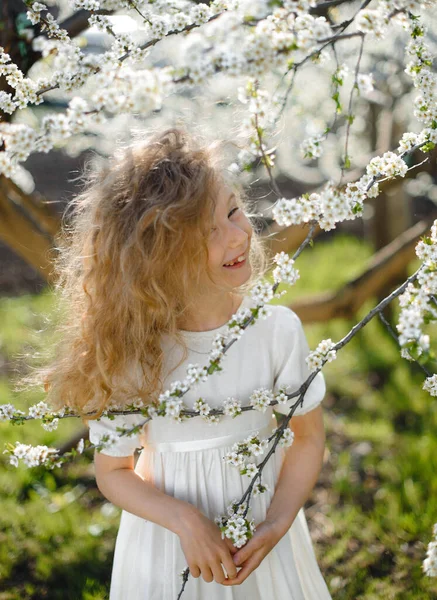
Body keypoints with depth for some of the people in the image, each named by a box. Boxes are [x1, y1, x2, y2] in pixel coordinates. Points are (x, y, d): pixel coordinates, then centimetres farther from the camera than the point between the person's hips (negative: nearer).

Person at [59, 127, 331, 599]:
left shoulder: (277, 329, -18)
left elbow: (308, 437, -4)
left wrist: (277, 526, -15)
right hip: (167, 541, -1)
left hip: (261, 533, 1)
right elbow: (112, 472, -8)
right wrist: (185, 520, -22)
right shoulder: (131, 352, -20)